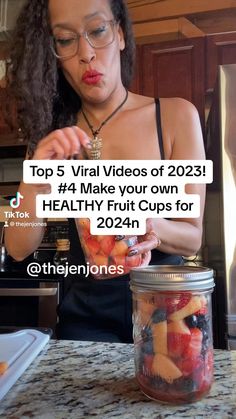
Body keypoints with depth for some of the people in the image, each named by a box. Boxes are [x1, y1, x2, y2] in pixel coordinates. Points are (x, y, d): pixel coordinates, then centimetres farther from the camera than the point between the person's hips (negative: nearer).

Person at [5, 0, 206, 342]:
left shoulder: (176, 116, -9)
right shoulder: (52, 132, -3)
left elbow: (192, 238, -8)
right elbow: (19, 249, -7)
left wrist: (154, 227, -29)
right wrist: (34, 180, -25)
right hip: (86, 316, 2)